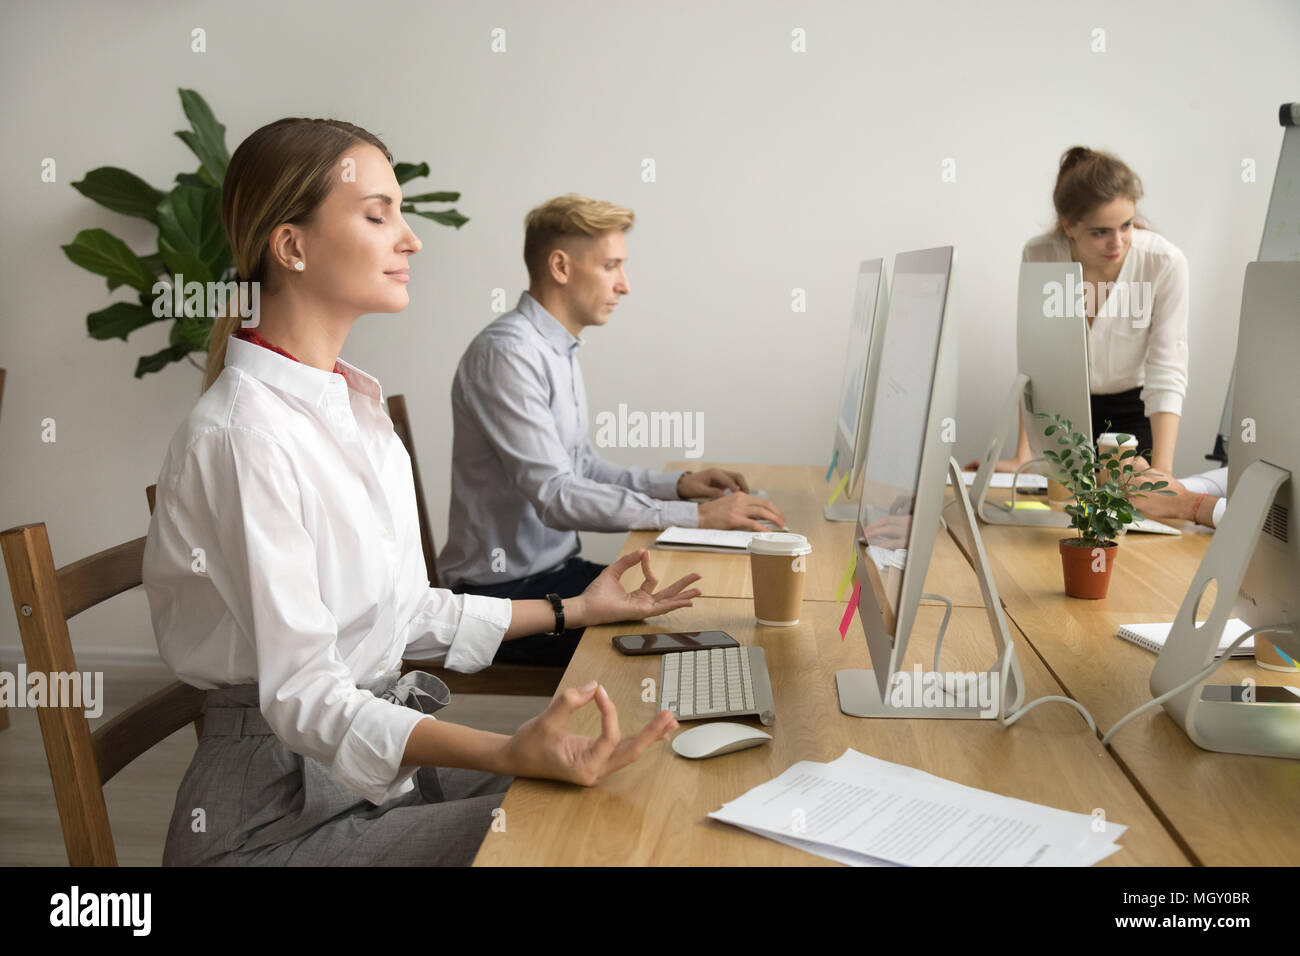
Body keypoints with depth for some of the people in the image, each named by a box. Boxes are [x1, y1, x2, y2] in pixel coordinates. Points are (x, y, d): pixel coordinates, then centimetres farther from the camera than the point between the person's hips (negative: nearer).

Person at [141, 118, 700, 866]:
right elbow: (304, 695, -24)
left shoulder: (353, 404, 8)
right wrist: (509, 755, -37)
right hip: (279, 809, -8)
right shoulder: (244, 433, -21)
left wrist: (575, 609, 13)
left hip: (377, 751, 8)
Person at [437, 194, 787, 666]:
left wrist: (676, 483, 3)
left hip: (554, 567, 9)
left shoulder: (558, 350, 13)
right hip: (507, 591, -9)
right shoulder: (507, 353, -19)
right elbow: (555, 495, -25)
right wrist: (697, 516, -25)